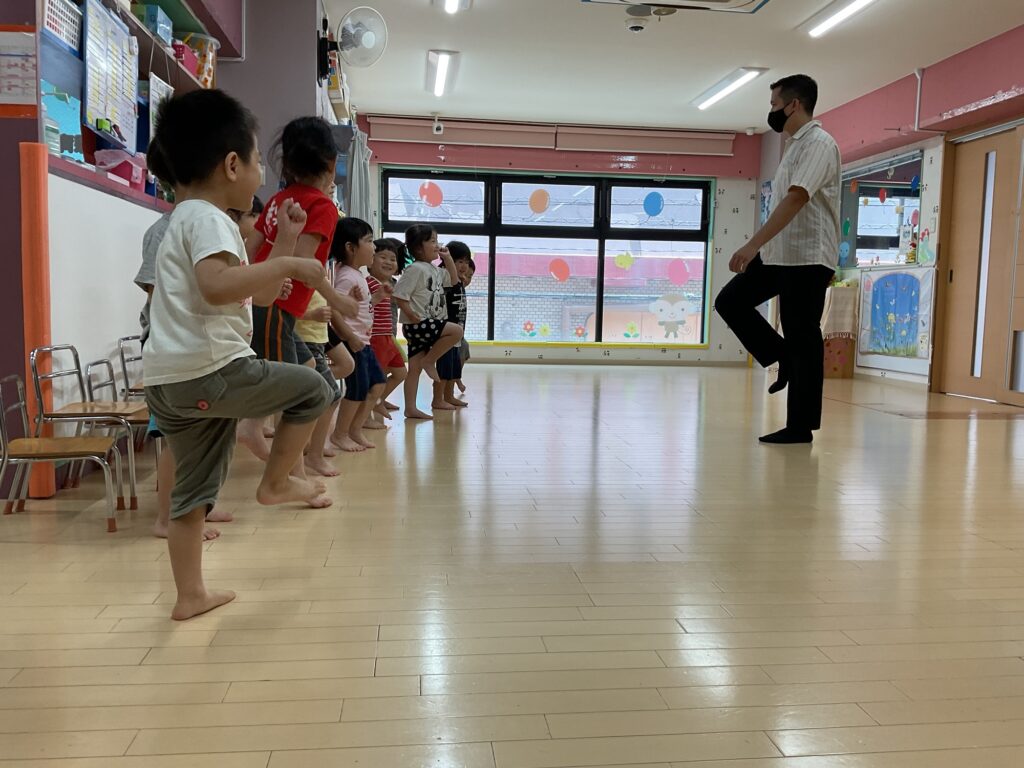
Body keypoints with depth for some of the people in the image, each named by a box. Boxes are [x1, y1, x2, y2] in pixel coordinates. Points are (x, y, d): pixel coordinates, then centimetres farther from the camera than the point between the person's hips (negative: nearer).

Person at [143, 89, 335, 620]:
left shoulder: (188, 218, 24)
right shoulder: (206, 217, -9)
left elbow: (259, 295, 24)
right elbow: (218, 286, -30)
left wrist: (286, 242, 20)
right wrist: (289, 265, -21)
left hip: (170, 379, 10)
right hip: (206, 371, -10)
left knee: (193, 489, 15)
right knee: (312, 390, 4)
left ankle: (190, 594, 23)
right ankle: (275, 483, 14)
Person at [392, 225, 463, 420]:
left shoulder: (435, 270, 14)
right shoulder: (415, 269, -14)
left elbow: (453, 280, 28)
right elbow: (399, 295, -20)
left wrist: (448, 258, 16)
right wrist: (413, 316, -20)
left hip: (429, 324, 9)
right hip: (418, 324, -9)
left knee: (415, 368, 9)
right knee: (456, 331, -17)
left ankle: (410, 408, 12)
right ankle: (429, 361, -6)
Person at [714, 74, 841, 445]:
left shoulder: (819, 143, -13)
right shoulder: (796, 145, 17)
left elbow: (796, 199, -26)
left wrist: (753, 245, -34)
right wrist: (761, 248, 25)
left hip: (807, 257, -9)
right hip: (779, 254, 9)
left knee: (802, 338, -4)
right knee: (730, 301, 5)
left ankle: (802, 426, 5)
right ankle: (785, 359, 15)